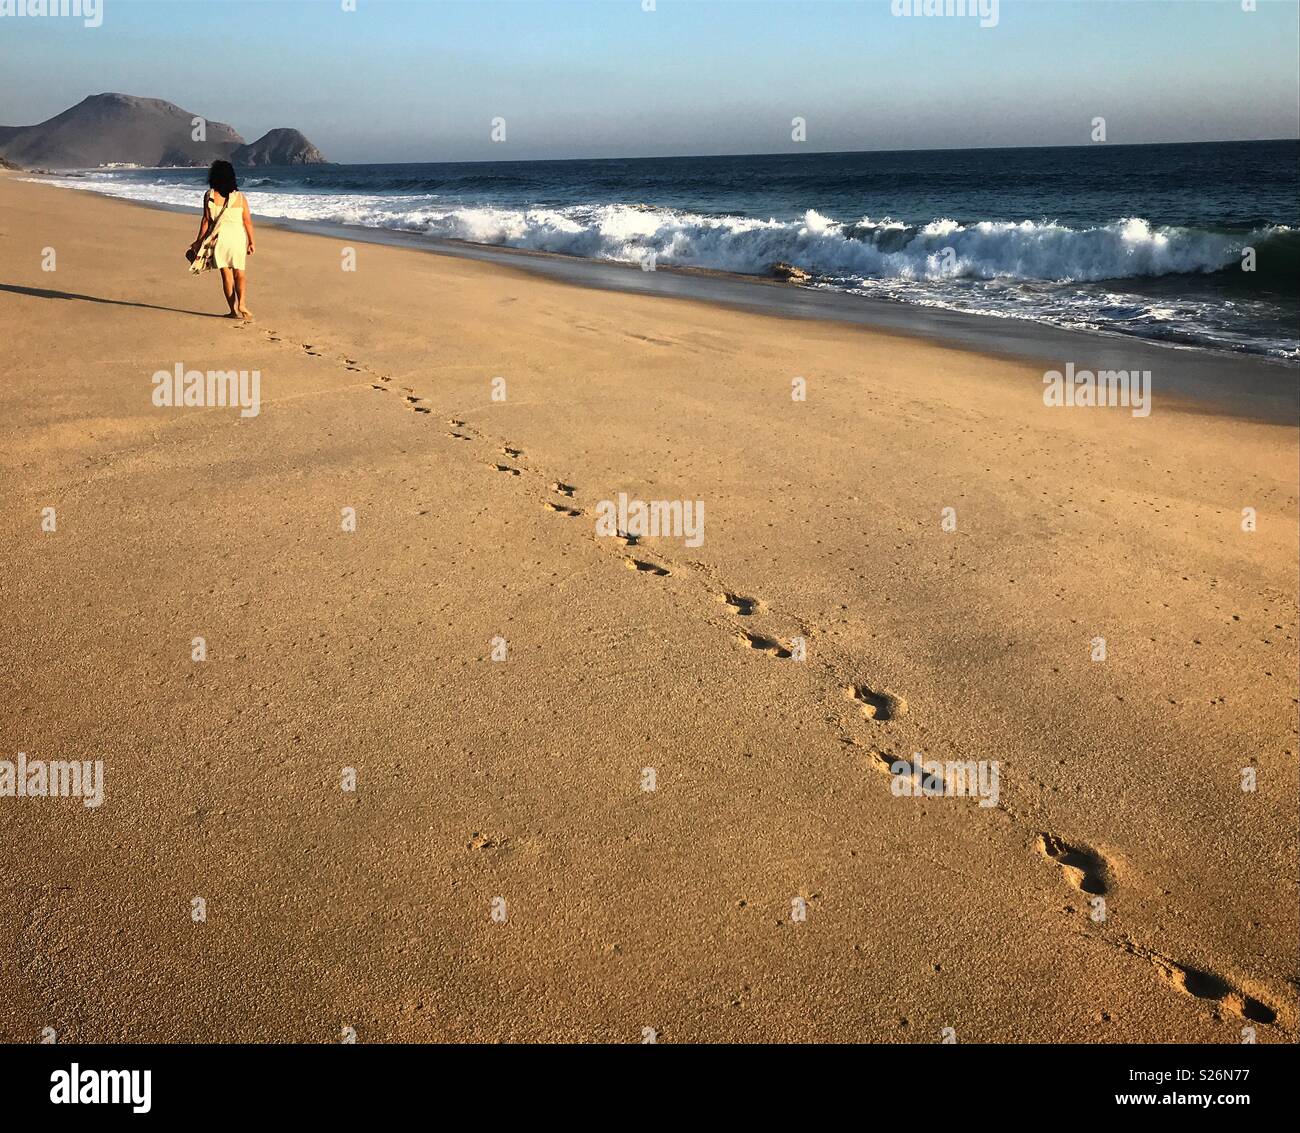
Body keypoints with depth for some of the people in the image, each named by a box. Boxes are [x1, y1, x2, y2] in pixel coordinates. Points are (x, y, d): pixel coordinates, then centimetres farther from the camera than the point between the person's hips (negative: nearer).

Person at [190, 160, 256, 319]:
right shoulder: (240, 196, 0)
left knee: (226, 275, 7)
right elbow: (248, 221, -1)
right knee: (239, 273, 11)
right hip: (238, 237, 1)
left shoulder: (209, 195, -3)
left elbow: (206, 220, -4)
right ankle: (242, 303, -12)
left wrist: (199, 241, 4)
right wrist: (251, 242, 8)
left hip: (219, 237, -1)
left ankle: (234, 310, 6)